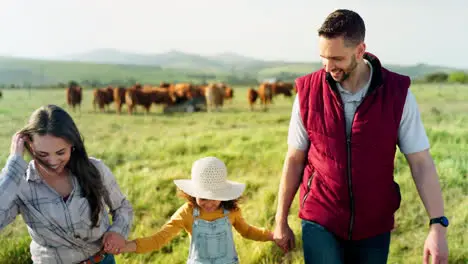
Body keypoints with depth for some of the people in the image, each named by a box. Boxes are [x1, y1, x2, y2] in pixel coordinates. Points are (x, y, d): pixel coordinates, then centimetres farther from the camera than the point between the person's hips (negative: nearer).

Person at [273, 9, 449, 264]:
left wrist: (438, 225, -16)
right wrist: (281, 221, 5)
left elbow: (421, 162, -8)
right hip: (320, 222, -1)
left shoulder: (397, 93, -11)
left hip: (374, 225, 1)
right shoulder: (308, 92, -9)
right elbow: (294, 160, 0)